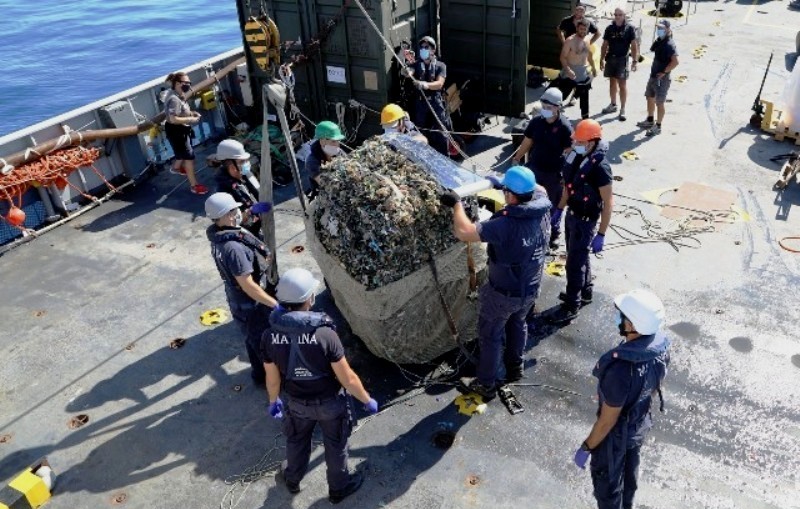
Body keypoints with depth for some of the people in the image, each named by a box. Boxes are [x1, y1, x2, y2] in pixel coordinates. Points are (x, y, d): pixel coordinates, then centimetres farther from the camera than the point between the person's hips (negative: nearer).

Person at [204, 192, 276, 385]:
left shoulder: (220, 236, -5)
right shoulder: (233, 248, -35)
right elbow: (248, 286, -32)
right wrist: (276, 304, -27)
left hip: (237, 298, 9)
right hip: (249, 304, -9)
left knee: (254, 338, 28)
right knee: (262, 340, 14)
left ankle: (259, 371, 49)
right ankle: (265, 375, 35)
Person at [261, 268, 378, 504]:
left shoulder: (270, 336, -23)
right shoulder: (325, 334, -34)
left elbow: (272, 378, -7)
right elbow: (348, 379, -25)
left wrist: (273, 401, 14)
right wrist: (367, 400, -7)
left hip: (296, 402, 3)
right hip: (330, 402, -3)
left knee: (296, 441, 31)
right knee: (335, 445, 25)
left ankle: (292, 480, 58)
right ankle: (338, 488, 48)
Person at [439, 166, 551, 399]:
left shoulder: (505, 225, -35)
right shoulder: (541, 208, -14)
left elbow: (463, 232, -38)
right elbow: (539, 190, 11)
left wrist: (457, 203, -22)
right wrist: (501, 182, 12)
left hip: (503, 293, -6)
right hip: (530, 289, 7)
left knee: (490, 336, 16)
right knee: (517, 323, 32)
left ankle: (486, 384, 31)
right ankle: (515, 367, 52)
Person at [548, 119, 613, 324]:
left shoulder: (599, 167, -26)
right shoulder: (576, 156, -4)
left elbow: (608, 203, -22)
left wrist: (601, 234, -22)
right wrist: (559, 210, 17)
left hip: (585, 221, -8)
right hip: (572, 215, 8)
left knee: (574, 263, 1)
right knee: (579, 258, 23)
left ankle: (571, 307, 14)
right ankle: (585, 293, 43)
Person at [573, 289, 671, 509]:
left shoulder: (621, 369, -43)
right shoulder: (661, 348, -20)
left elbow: (607, 421, -29)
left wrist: (586, 448, -14)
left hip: (616, 434, -7)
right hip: (641, 424, 7)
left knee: (607, 479, 20)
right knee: (629, 470, 33)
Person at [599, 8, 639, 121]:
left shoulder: (629, 28, -4)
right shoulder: (609, 28, 6)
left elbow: (634, 45, -5)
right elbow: (605, 45, 11)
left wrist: (635, 60, -12)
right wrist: (602, 59, 6)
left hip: (622, 59, -4)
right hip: (610, 58, 4)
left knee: (622, 84, -5)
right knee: (612, 82, 14)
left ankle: (622, 109, -3)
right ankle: (613, 104, 28)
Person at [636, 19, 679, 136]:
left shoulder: (670, 44, -18)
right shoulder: (658, 41, 8)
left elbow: (675, 62, -26)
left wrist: (664, 72, -21)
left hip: (662, 78, -10)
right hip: (653, 75, 10)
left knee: (659, 103, -2)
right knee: (650, 98, 21)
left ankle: (658, 127, 6)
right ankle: (649, 121, 38)